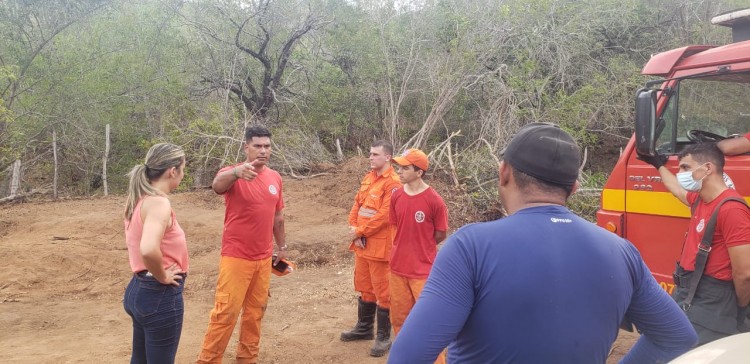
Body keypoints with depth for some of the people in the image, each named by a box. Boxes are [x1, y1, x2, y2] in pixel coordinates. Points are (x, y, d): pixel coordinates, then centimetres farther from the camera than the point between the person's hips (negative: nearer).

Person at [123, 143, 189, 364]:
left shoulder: (139, 199, 7)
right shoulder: (158, 202, -21)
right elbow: (149, 249, -36)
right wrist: (162, 276, -20)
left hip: (139, 289, 9)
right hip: (160, 295, -9)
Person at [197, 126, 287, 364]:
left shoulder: (275, 177, 6)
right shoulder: (233, 174, -12)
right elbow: (217, 185, -37)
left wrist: (281, 246, 21)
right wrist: (237, 171, -58)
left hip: (264, 258, 6)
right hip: (236, 257, -6)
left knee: (256, 310, 14)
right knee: (226, 312, -4)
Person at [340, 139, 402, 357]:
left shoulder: (392, 183, -15)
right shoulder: (368, 178, 12)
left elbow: (384, 216, -21)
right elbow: (357, 204, 12)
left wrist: (359, 232, -14)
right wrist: (353, 229, -4)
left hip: (380, 246, -9)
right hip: (362, 244, 9)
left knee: (382, 292, 1)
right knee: (364, 288, 20)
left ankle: (384, 337, 11)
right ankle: (364, 328, 34)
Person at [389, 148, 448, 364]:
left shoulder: (434, 200, -16)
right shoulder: (396, 196, 0)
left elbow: (441, 235, -5)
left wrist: (421, 247, 5)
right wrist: (407, 248, 5)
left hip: (423, 270, -5)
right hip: (398, 267, 6)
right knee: (399, 318, 17)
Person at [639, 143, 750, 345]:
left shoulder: (731, 209, -22)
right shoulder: (700, 199, 8)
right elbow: (678, 190, 35)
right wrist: (659, 164, 48)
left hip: (710, 307, -9)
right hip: (685, 294, 9)